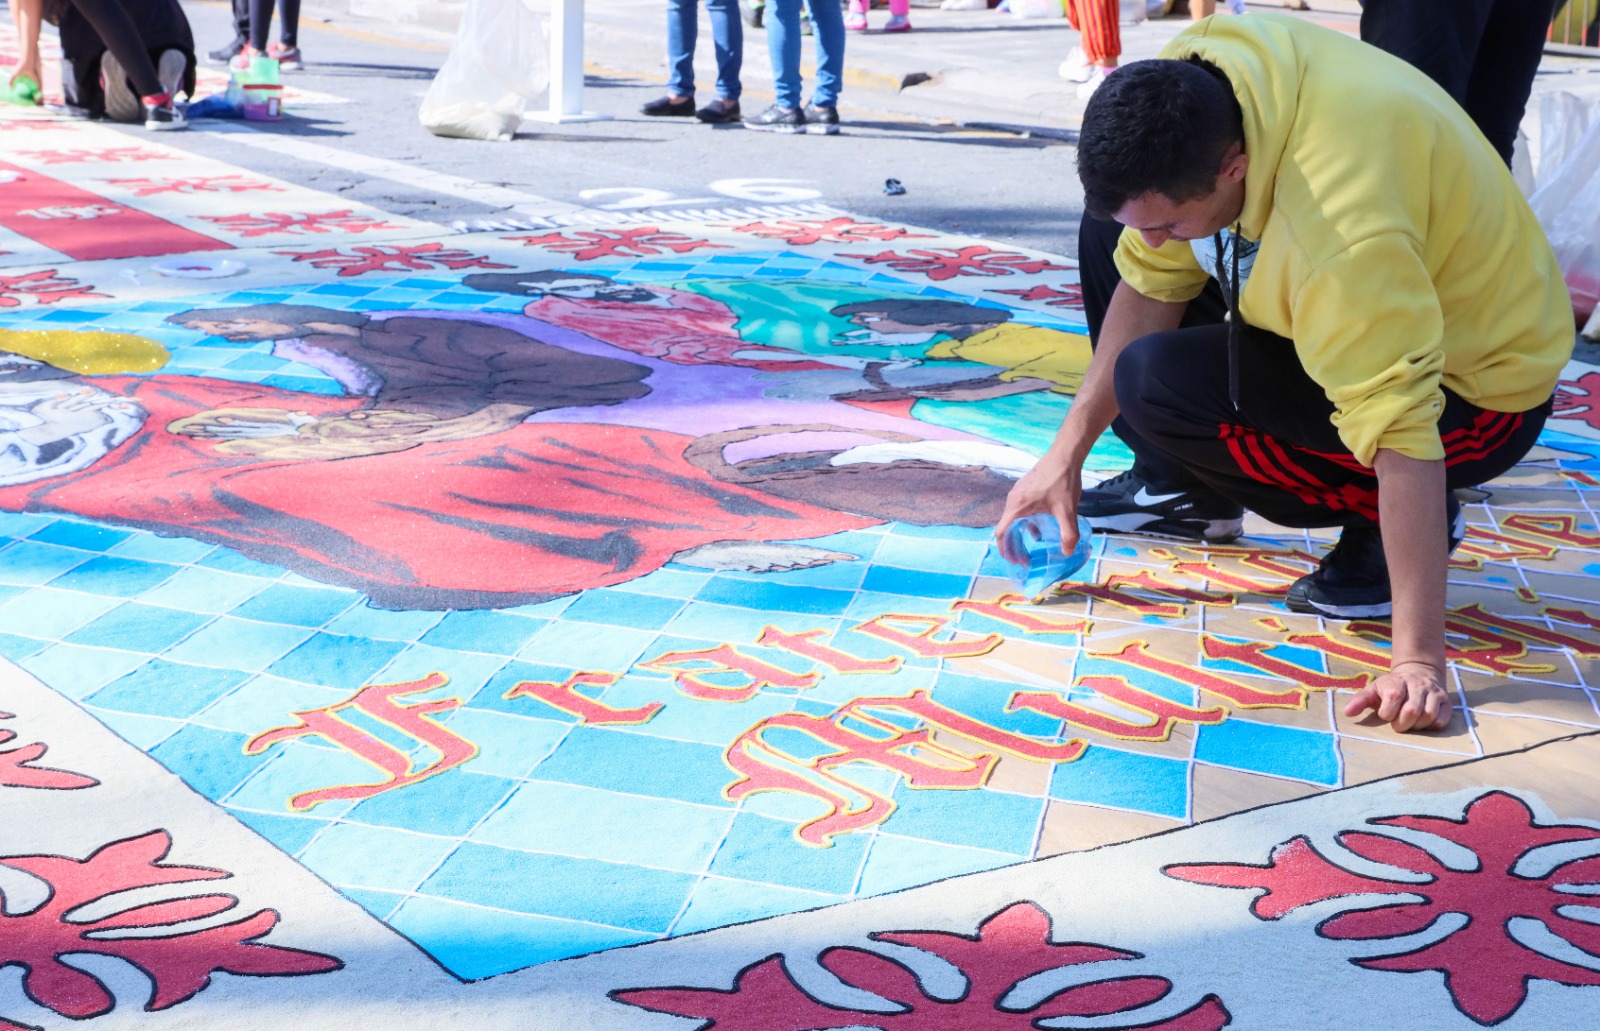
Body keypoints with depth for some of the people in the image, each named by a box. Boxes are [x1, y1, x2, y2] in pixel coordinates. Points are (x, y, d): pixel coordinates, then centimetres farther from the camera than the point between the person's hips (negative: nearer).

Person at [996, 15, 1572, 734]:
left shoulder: (1342, 227, -41)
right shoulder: (1179, 87, -17)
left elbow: (1402, 435, -39)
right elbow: (1147, 282, -5)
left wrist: (1417, 658, -38)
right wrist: (1066, 456, -5)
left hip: (1478, 385, -8)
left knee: (1159, 387, -25)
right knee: (1106, 234, 6)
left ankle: (1379, 527, -5)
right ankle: (1190, 493, 18)